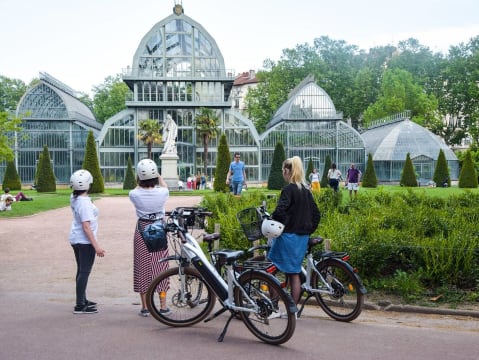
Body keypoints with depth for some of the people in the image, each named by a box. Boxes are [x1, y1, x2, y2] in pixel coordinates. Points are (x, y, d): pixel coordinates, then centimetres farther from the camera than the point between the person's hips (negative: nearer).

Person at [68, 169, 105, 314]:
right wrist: (96, 246, -24)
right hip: (85, 241, -10)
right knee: (84, 272, -4)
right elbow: (86, 226, -24)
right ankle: (80, 305, 0)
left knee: (81, 270, 19)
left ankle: (82, 300, 31)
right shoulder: (84, 202, -22)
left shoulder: (74, 198, 4)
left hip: (75, 239, 10)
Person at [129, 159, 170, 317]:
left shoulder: (135, 194, -12)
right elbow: (164, 186, 15)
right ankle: (163, 306, 12)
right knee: (160, 267, 8)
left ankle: (145, 307, 13)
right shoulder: (161, 193, -11)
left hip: (142, 231, 0)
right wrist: (158, 176, 30)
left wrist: (140, 182, 26)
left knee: (142, 268, 8)